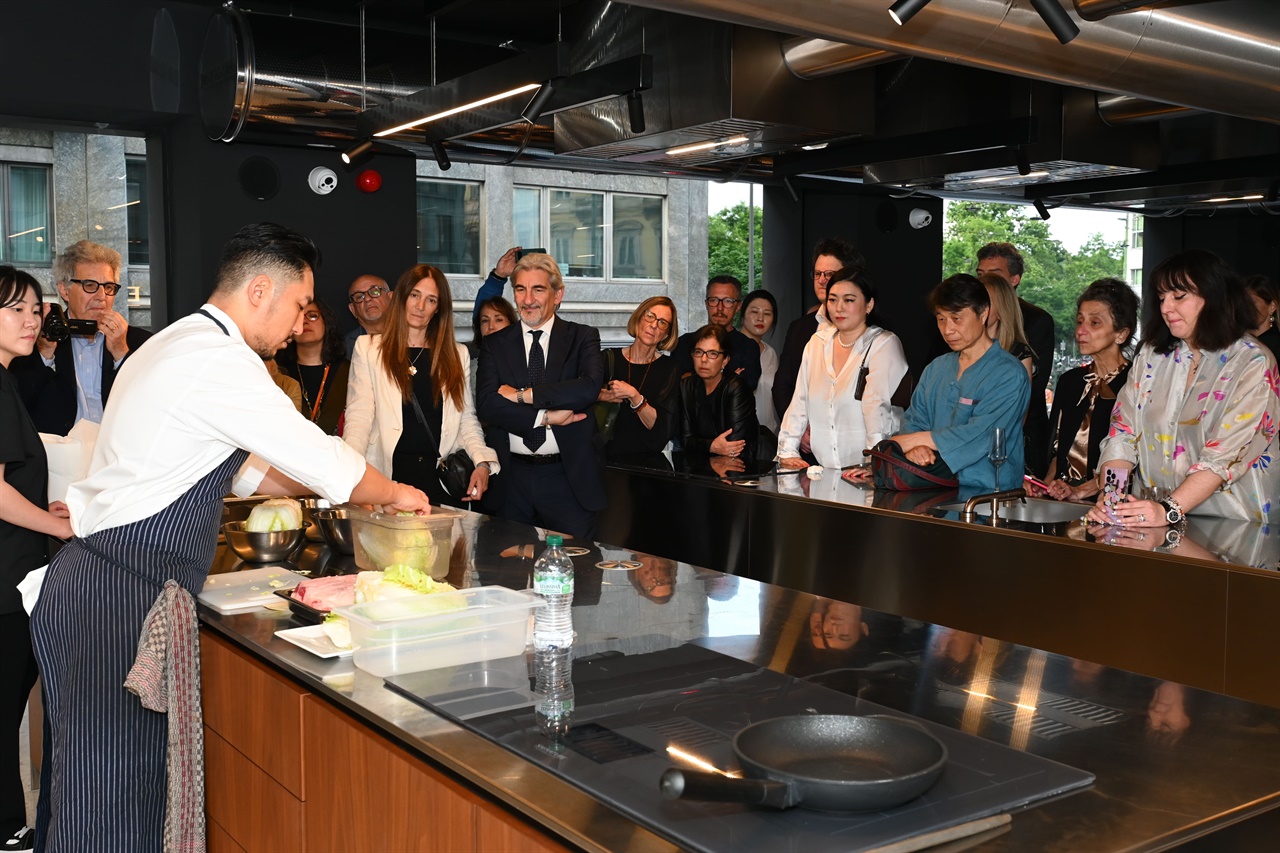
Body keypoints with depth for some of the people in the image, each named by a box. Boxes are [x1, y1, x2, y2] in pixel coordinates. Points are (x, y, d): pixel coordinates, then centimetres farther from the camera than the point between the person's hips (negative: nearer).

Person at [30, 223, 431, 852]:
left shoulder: (182, 344, 18)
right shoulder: (219, 359, -16)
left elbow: (242, 468, 24)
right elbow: (322, 460, -12)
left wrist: (366, 490, 19)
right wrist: (393, 493, 7)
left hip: (90, 580, 10)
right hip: (121, 594, -10)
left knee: (92, 788, 18)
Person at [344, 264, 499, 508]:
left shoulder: (457, 355, 16)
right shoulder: (368, 348, 7)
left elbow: (467, 419, 14)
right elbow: (359, 416, 0)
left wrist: (482, 463, -3)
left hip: (443, 479, 2)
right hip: (389, 475, -2)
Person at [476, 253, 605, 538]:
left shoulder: (582, 338, 4)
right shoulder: (494, 344, 9)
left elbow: (590, 387, -15)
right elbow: (486, 404, -5)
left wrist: (521, 395, -13)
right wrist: (545, 417, -14)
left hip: (570, 478, -1)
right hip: (512, 480, 2)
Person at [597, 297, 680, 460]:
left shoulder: (670, 369, 4)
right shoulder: (609, 359, 5)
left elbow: (664, 428, -4)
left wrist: (634, 396, -13)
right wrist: (602, 396, -13)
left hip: (646, 458, 0)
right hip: (606, 455, 0)